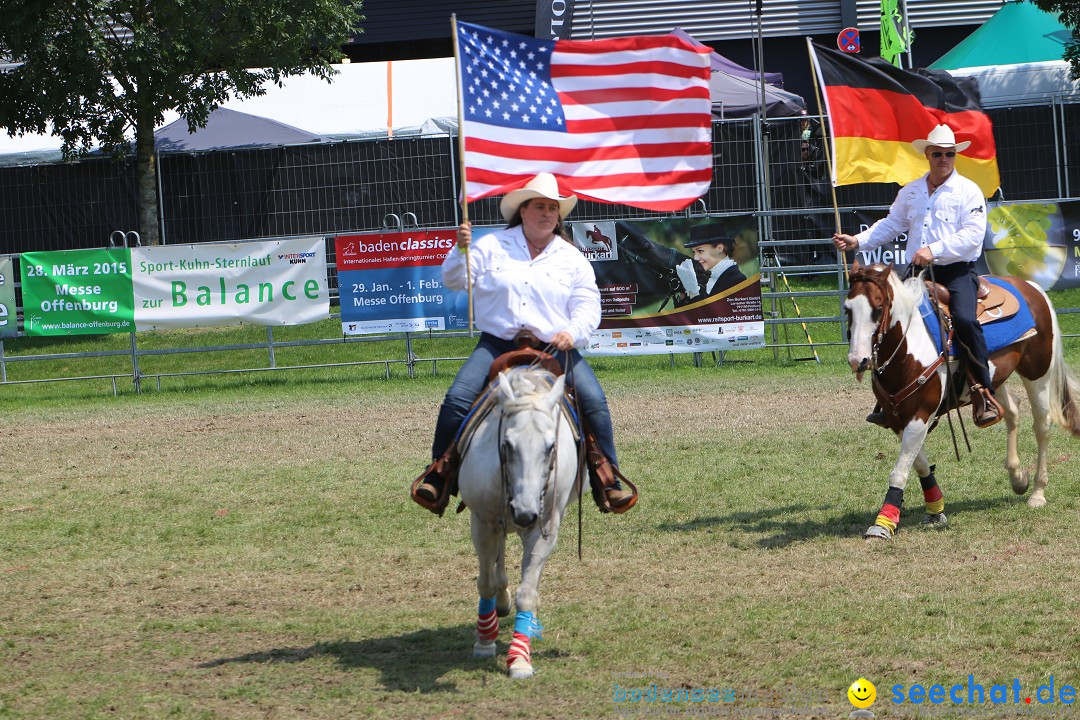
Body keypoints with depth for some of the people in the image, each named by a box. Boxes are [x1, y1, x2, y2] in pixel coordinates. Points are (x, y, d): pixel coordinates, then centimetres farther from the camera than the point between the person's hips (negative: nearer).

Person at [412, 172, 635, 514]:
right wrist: (461, 250, -14)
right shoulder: (493, 246, 10)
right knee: (457, 398, -20)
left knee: (595, 402, -18)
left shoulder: (572, 258, 10)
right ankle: (438, 476, -9)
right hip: (498, 344, 0)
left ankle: (608, 480, -9)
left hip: (555, 349, 0)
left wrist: (573, 332, -17)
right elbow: (453, 280, 6)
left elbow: (588, 306, 4)